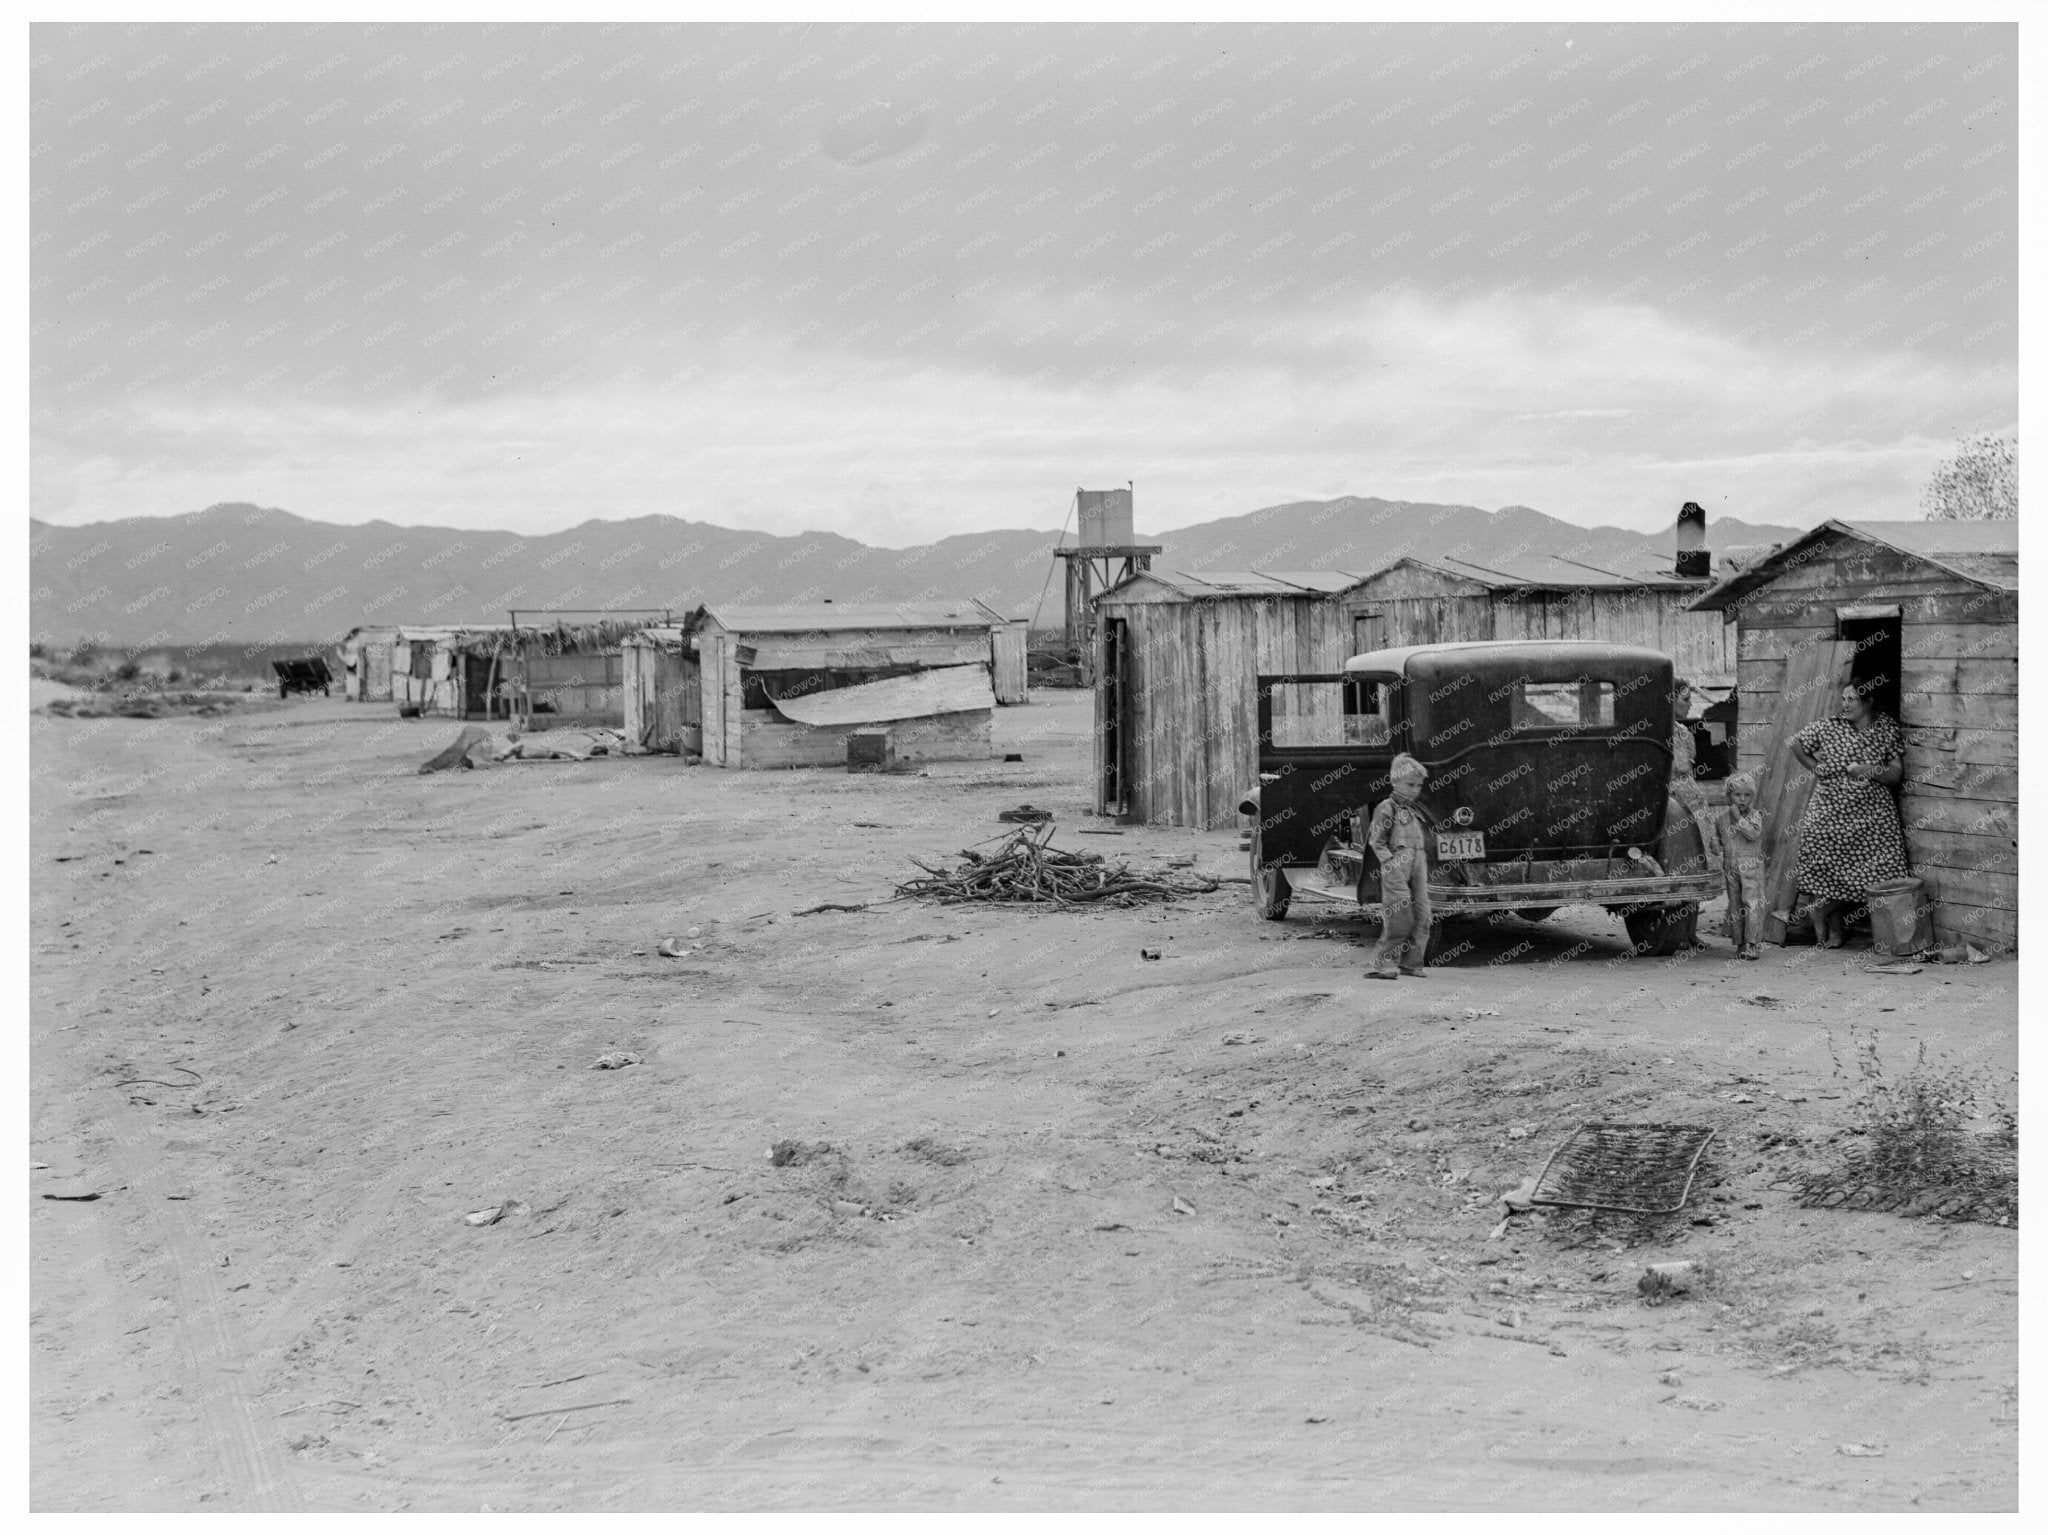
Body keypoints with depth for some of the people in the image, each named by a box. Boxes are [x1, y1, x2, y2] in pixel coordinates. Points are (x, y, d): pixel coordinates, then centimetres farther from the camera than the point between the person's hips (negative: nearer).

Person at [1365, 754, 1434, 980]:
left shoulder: (1417, 811, 19)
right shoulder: (1386, 808, -3)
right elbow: (1377, 841, -7)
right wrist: (1390, 862, -16)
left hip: (1418, 863, 8)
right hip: (1396, 864, -8)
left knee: (1421, 914, 3)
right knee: (1399, 914, -13)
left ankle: (1410, 962, 10)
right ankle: (1384, 963, -8)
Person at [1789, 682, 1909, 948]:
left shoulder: (1887, 730, 1)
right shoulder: (1828, 728, 1)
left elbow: (1897, 774, -1)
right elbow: (1796, 745, 15)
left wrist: (1870, 771, -18)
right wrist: (1816, 769, 8)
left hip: (1871, 814, 0)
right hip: (1830, 811, 0)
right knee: (1829, 867, -4)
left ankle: (1819, 908, 11)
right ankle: (1834, 929, 13)